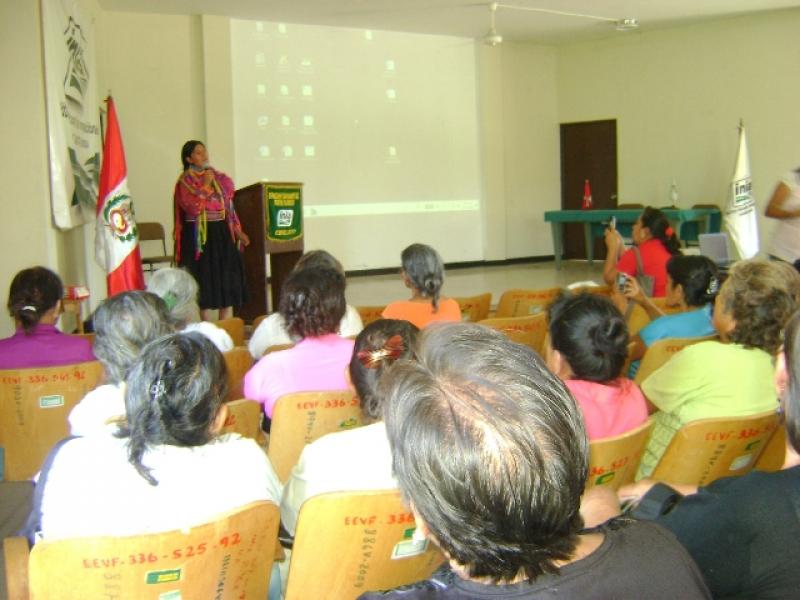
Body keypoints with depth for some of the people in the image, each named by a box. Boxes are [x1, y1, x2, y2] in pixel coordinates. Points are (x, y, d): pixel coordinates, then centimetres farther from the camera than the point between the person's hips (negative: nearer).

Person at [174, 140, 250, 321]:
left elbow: (228, 206, 14)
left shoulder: (218, 177, 11)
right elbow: (192, 207, -18)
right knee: (205, 278, -2)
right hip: (199, 235, -5)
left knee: (228, 278, 4)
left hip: (221, 233, 5)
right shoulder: (185, 181, -5)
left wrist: (237, 230, 10)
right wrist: (205, 185, -16)